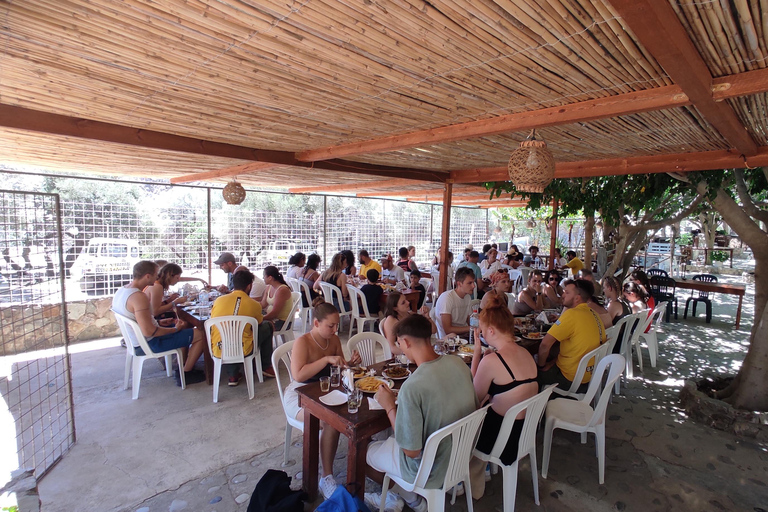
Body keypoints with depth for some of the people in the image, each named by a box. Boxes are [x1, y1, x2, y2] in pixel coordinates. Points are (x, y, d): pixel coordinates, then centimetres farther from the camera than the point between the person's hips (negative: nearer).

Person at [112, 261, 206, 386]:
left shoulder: (120, 291, 3)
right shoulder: (138, 297, -28)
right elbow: (148, 332, -32)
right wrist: (175, 329, -18)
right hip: (148, 344, -10)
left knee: (185, 326, 24)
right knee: (200, 335, -10)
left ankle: (184, 365, 27)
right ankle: (185, 374, 4)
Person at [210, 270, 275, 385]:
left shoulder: (218, 300, 3)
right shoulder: (254, 305, -5)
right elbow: (259, 323, 16)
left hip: (218, 351, 3)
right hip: (242, 351, -3)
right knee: (267, 327, 18)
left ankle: (233, 375, 31)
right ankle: (266, 366, 33)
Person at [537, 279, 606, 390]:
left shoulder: (572, 314, -24)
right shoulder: (593, 314, 4)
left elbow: (545, 344, -26)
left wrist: (541, 365, -9)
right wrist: (553, 362, 5)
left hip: (571, 379, -9)